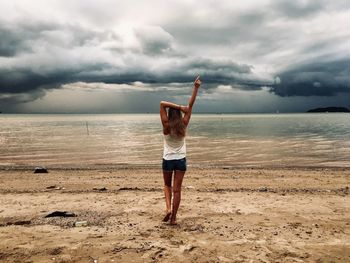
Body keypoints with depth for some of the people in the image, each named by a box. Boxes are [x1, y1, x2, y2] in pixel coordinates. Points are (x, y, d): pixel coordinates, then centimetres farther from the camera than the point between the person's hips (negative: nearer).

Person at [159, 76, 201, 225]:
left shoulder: (166, 126, -12)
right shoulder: (183, 125, -8)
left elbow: (162, 104, -15)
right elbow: (191, 105, -6)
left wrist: (179, 106, -19)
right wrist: (196, 88, -4)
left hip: (168, 160, -1)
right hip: (181, 160, 1)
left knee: (167, 185, 21)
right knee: (177, 189, 6)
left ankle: (168, 209, 1)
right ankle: (173, 218, 10)